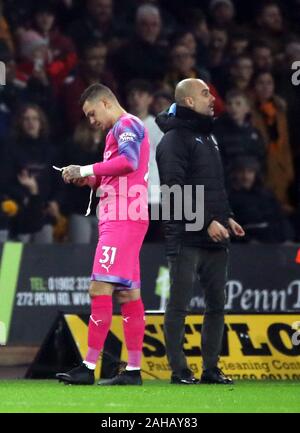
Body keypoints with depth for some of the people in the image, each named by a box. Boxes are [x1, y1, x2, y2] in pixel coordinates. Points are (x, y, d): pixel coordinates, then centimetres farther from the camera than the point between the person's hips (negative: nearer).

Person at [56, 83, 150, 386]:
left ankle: (89, 367, -15)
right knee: (127, 294, 7)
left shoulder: (127, 125, -7)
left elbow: (128, 162, -23)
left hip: (122, 221, -11)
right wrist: (89, 180, 9)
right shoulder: (119, 131, 24)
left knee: (100, 290, -13)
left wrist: (86, 170, -17)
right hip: (121, 220, 11)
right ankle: (133, 369, 7)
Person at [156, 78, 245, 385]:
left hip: (215, 238, 9)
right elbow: (176, 190, -17)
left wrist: (227, 218, 14)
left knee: (216, 304, 8)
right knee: (179, 305, -3)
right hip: (186, 237, -9)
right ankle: (179, 370, 0)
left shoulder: (207, 136, 20)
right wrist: (208, 222, -20)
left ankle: (211, 368, 15)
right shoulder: (175, 139, -9)